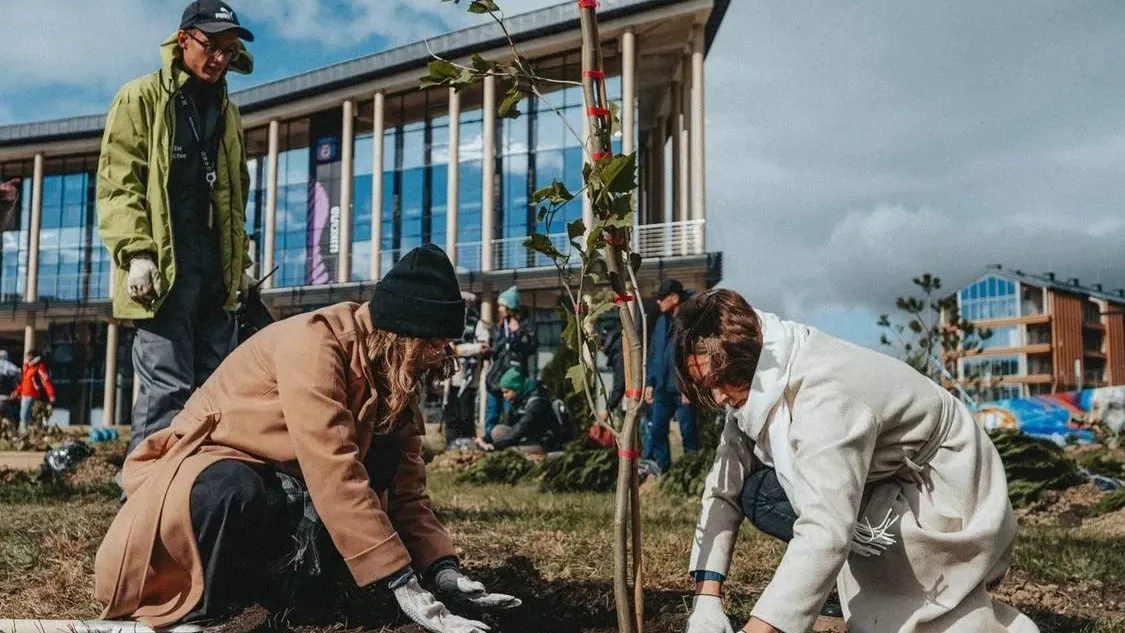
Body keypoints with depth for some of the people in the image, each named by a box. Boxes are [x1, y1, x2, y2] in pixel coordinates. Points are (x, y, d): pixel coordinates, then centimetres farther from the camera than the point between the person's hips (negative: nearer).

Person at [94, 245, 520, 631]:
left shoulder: (393, 370, -3)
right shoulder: (314, 343, -28)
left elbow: (405, 483, -6)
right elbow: (333, 474, -35)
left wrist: (444, 569, -20)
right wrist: (403, 583, -36)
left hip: (282, 481, 7)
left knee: (386, 446, -14)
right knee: (235, 491, -41)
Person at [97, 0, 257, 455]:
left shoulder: (227, 113, 22)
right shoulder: (142, 98, 4)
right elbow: (118, 182, -5)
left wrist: (240, 259, 17)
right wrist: (136, 251, -17)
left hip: (215, 264, 6)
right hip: (164, 263, -6)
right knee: (167, 387, -12)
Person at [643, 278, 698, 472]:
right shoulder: (662, 320, 12)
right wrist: (650, 382, 10)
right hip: (662, 388, 7)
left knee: (688, 432, 3)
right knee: (656, 430, 5)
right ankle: (660, 468, 12)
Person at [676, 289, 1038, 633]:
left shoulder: (825, 393, -36)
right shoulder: (756, 386, -9)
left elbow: (825, 534, -44)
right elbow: (725, 487, -9)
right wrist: (706, 598, -19)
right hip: (885, 485, 8)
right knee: (756, 495, -8)